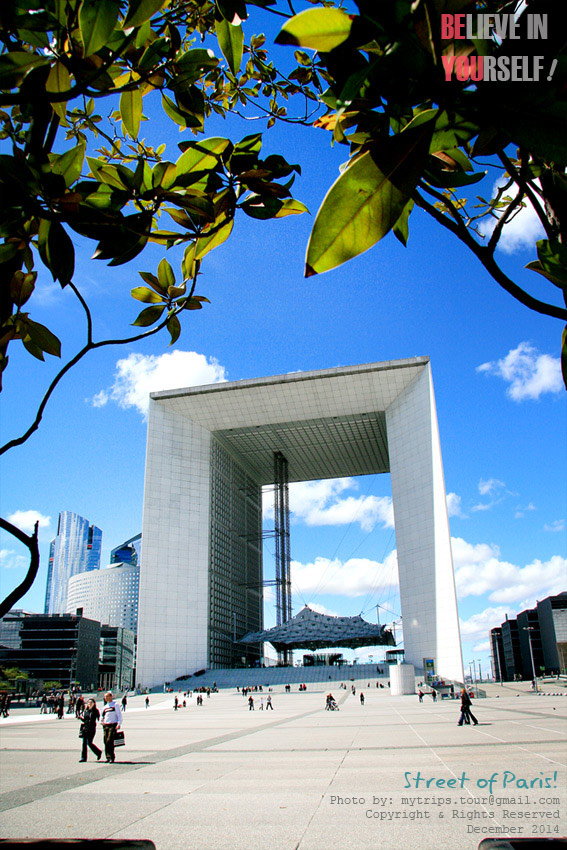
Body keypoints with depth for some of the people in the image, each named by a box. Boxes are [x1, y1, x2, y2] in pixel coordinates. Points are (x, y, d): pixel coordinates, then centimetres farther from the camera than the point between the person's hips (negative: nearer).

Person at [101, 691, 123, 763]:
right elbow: (102, 715, 28)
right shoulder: (105, 706, 17)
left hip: (113, 725, -6)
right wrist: (102, 720, 8)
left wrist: (119, 724, -13)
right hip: (105, 725, 6)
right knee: (106, 742, 3)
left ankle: (111, 757, -10)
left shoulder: (115, 705, 1)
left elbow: (119, 715, -2)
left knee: (110, 741, -14)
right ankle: (108, 757, 12)